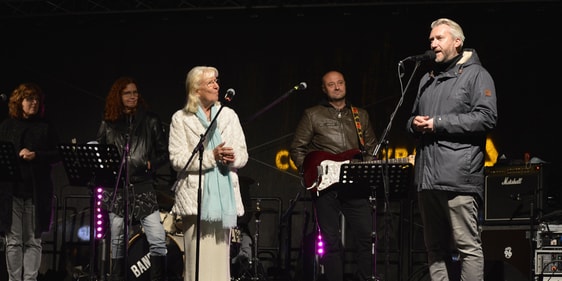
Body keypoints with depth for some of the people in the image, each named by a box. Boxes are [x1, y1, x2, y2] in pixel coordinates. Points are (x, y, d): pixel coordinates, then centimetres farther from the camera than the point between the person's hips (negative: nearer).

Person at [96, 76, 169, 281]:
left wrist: (151, 164, -8)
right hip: (116, 188, 1)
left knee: (158, 239, -12)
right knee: (117, 241, 4)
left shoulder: (150, 121, 7)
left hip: (143, 187, -1)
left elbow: (164, 152, 8)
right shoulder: (108, 123, 11)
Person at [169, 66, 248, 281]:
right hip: (197, 195, -3)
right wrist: (212, 157, -17)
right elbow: (177, 159, -8)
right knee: (199, 260, -7)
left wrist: (232, 157, -11)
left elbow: (243, 155, 12)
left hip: (224, 194, 3)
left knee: (220, 257, 3)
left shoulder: (229, 115, 13)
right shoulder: (181, 119, 2)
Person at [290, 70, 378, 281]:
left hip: (356, 185, 2)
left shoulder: (361, 115, 18)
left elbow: (372, 149, 20)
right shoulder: (312, 115, 9)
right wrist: (311, 172, -6)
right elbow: (297, 149, 7)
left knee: (366, 236, -5)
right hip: (325, 186, -2)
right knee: (331, 242, -1)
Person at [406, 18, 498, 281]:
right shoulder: (428, 79, 24)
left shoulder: (475, 74, 1)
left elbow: (486, 118, -12)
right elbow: (412, 119, 31)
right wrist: (414, 124, 5)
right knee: (435, 248, 9)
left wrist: (438, 123, -12)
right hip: (427, 177, 8)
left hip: (458, 177, -8)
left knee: (468, 246, -8)